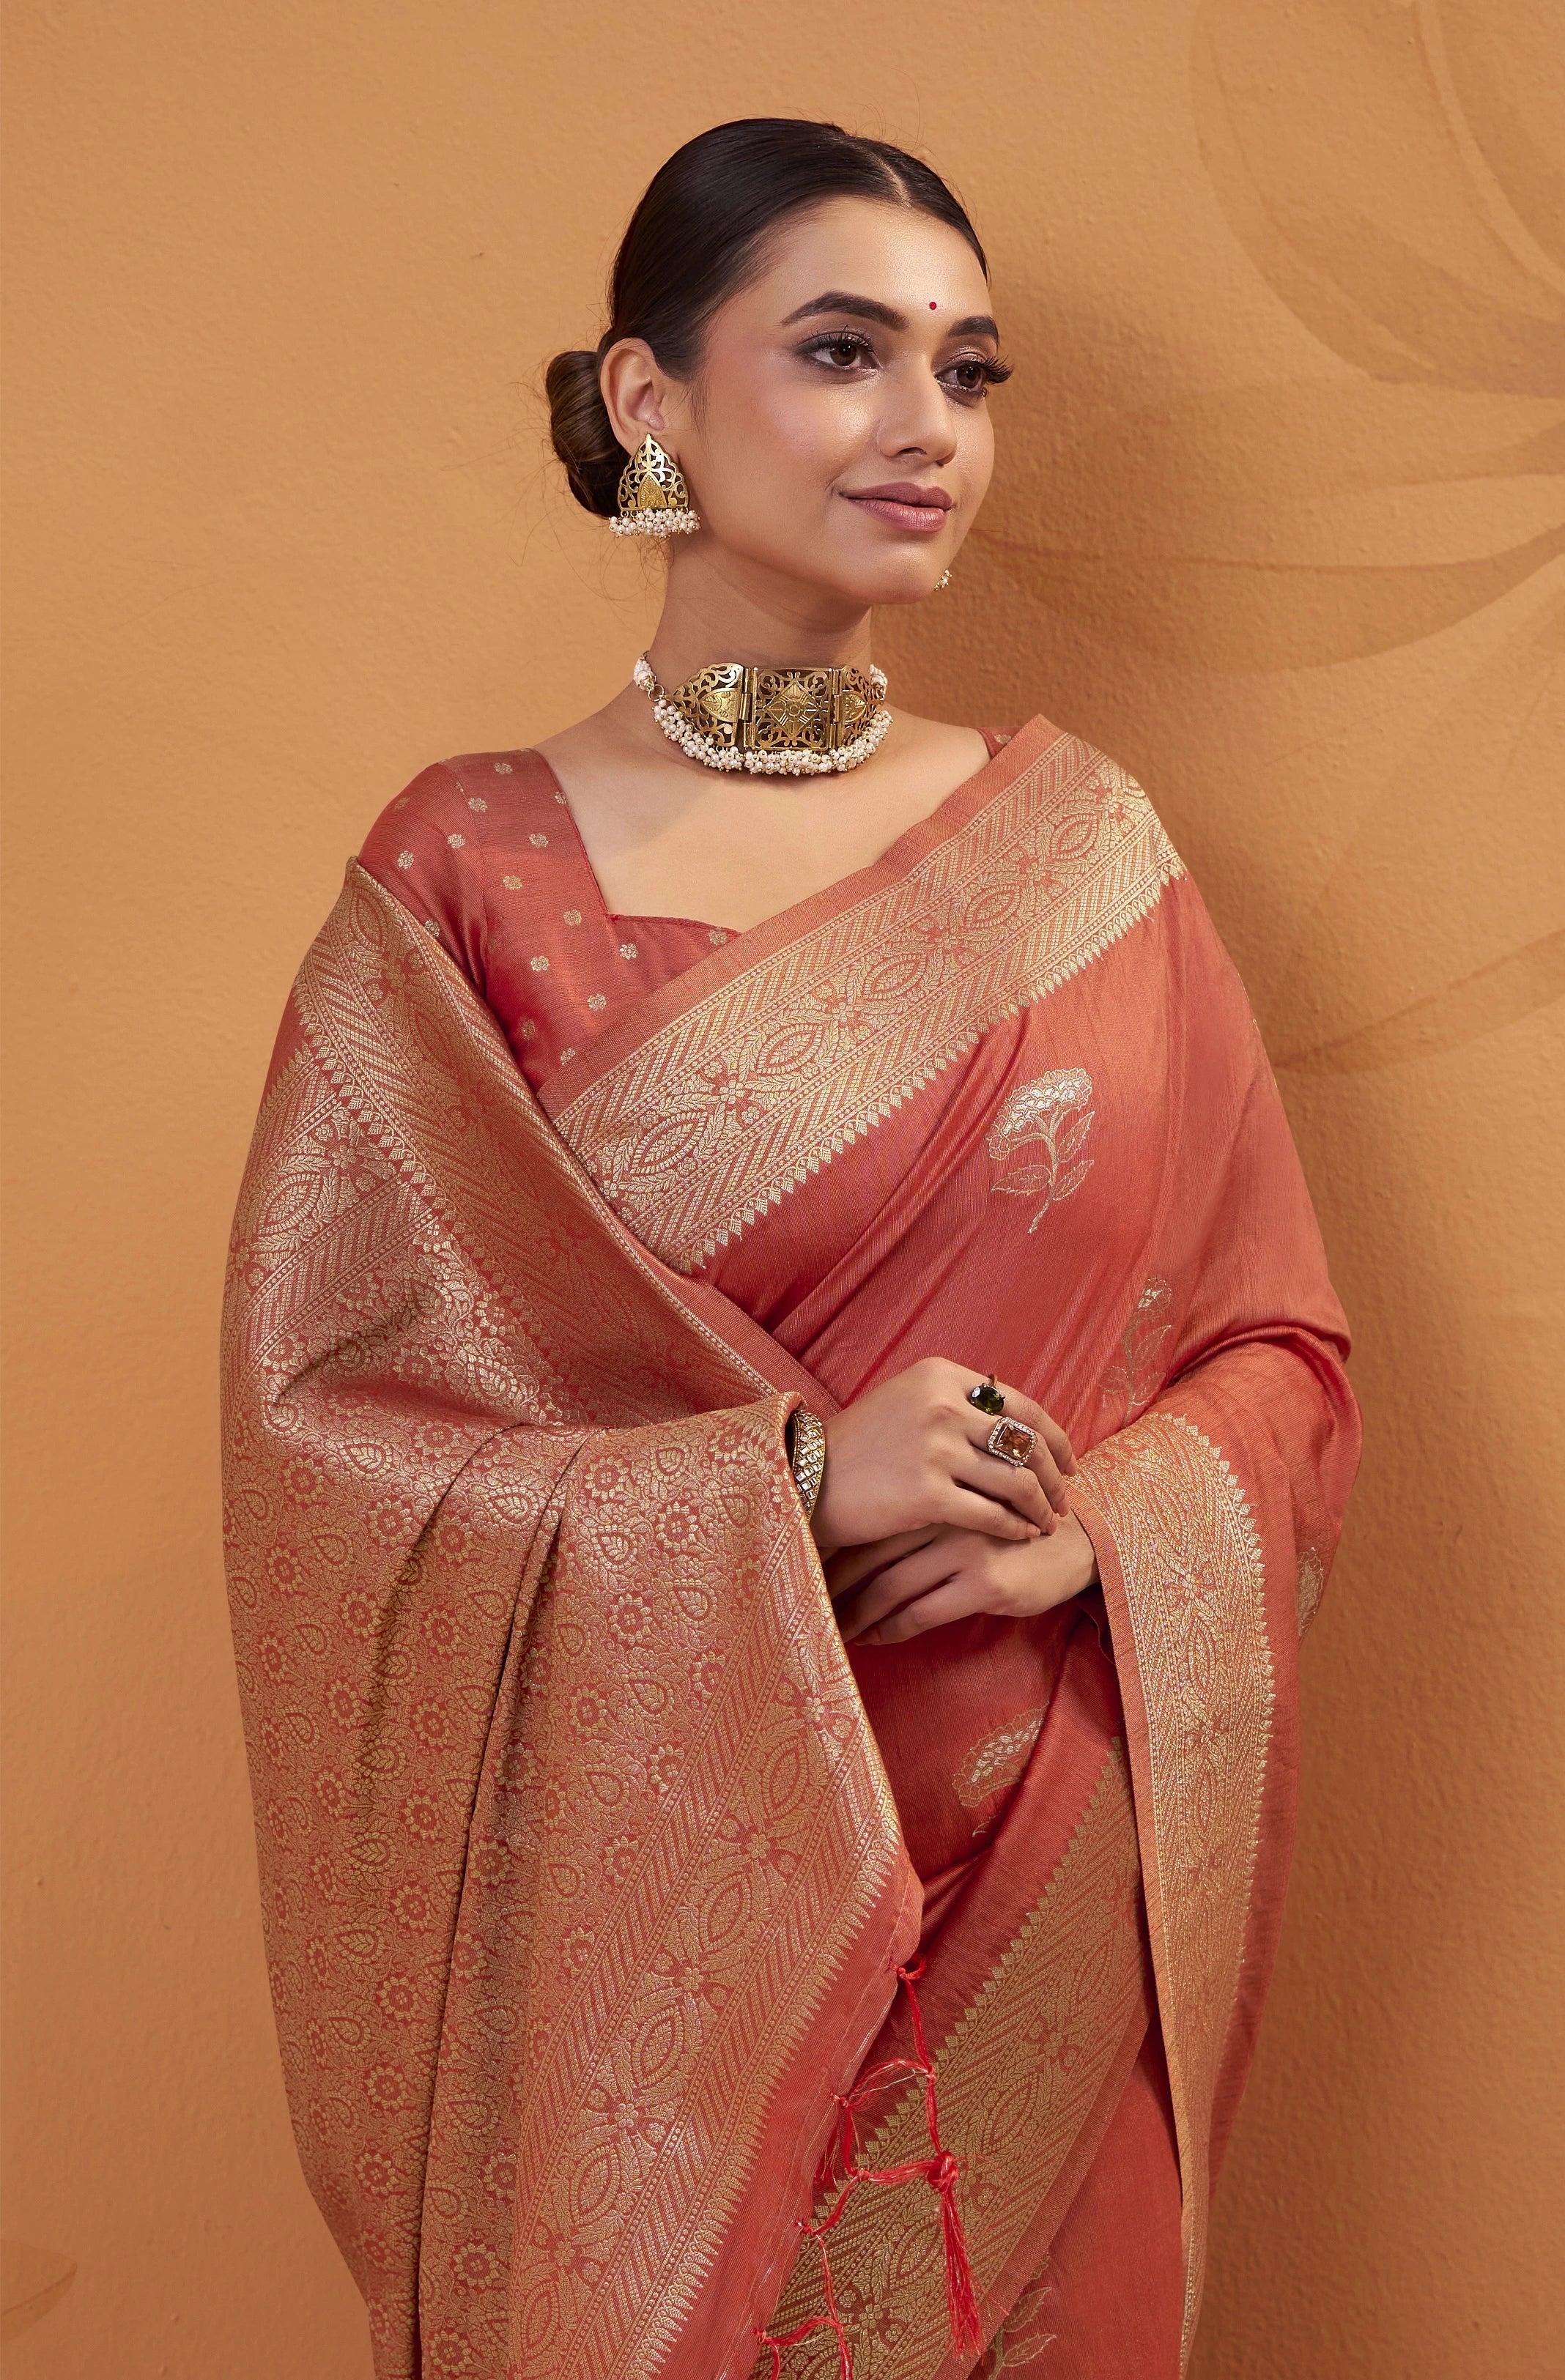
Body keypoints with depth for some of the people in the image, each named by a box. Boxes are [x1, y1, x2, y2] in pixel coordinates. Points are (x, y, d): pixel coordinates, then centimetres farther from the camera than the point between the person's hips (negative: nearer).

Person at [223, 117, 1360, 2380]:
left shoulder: (1086, 844, 1)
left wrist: (1087, 1529, -16)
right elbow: (323, 1396, -10)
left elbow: (1282, 1347, 4)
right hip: (650, 1874, -2)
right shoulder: (471, 874, -7)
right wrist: (791, 1478, -20)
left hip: (1039, 1871, 3)